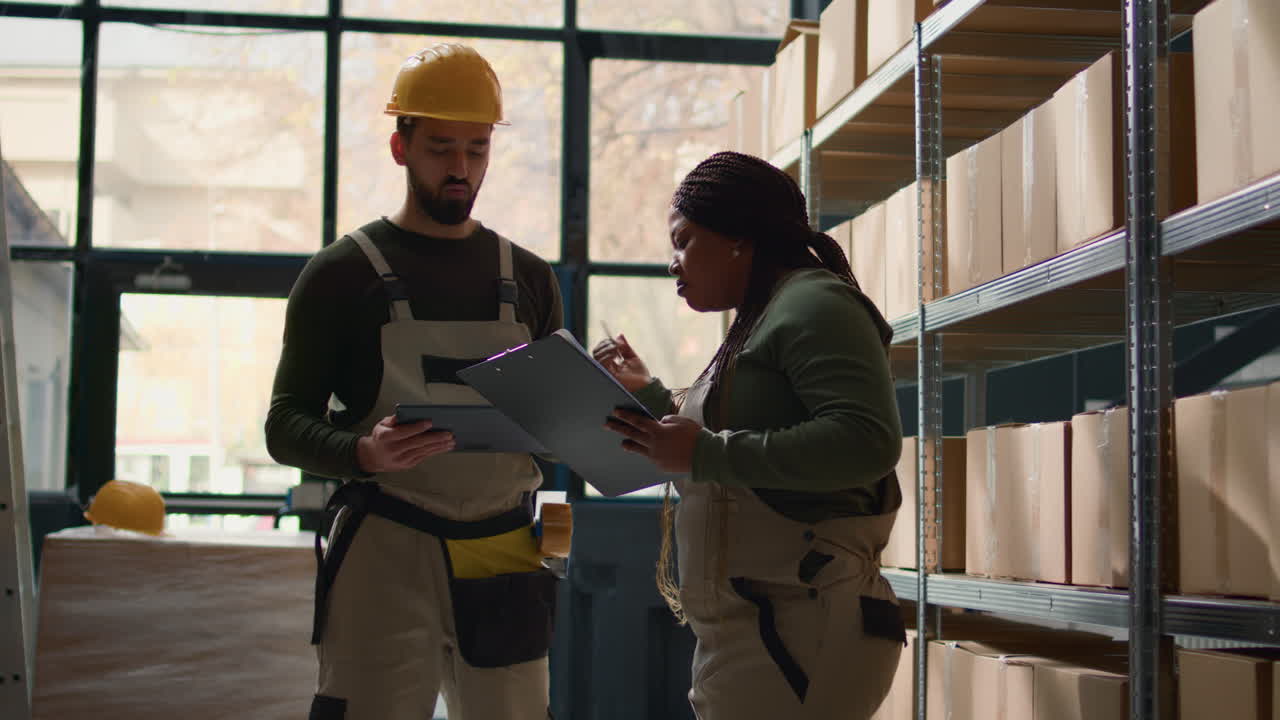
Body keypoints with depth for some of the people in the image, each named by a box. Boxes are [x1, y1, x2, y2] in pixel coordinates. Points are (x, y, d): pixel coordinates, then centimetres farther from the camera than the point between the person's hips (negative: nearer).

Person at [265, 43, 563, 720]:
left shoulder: (528, 278, 15)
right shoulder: (342, 273, 3)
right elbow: (286, 427, 0)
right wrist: (365, 453, -21)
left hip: (504, 562, 4)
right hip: (386, 561, -3)